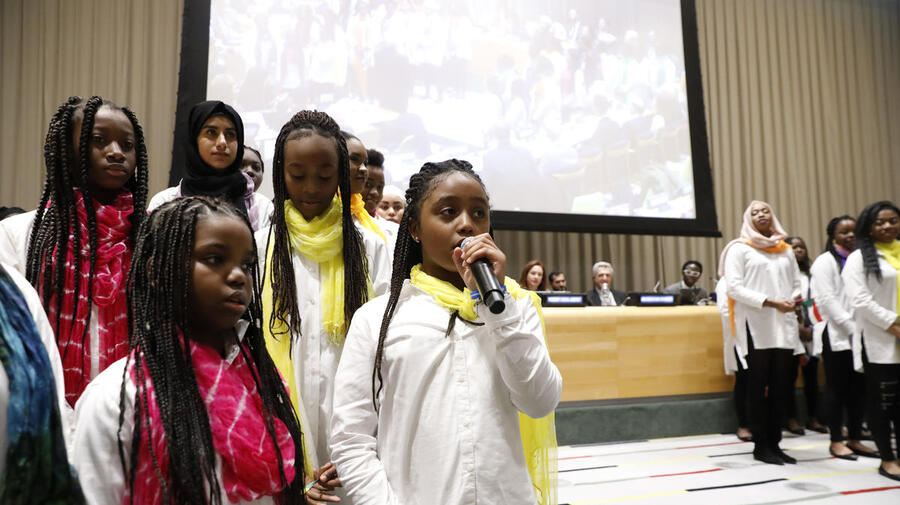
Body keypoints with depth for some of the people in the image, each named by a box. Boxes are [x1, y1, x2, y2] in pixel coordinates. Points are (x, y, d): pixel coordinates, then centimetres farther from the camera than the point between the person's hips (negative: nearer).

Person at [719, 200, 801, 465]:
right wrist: (770, 302, -17)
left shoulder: (785, 250, 17)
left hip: (784, 326, 5)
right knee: (759, 386, 0)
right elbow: (734, 287, -9)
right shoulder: (740, 248, 0)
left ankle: (774, 442, 16)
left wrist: (794, 299, -5)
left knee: (781, 386, 6)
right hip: (756, 327, -5)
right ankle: (760, 445, 8)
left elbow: (797, 283, 18)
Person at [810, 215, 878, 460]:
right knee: (837, 389, -1)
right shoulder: (825, 261, -2)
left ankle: (854, 438, 16)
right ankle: (836, 441, 6)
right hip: (836, 336, -6)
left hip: (859, 335, 6)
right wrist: (851, 327, -15)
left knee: (859, 388, 7)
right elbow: (827, 300, -10)